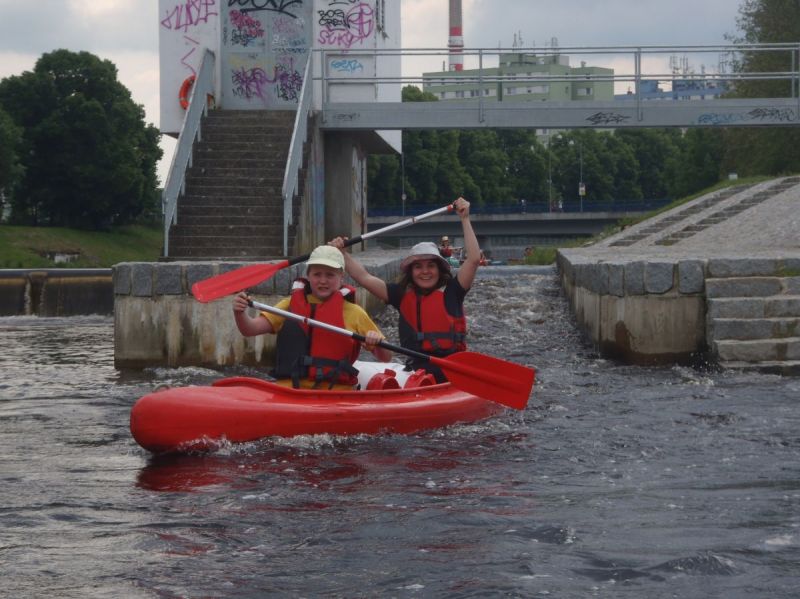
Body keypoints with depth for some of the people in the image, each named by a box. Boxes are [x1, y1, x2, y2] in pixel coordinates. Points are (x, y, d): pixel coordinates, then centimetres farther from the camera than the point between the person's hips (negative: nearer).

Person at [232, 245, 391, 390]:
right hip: (288, 388, 1)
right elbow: (250, 329, 7)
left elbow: (386, 358, 14)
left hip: (335, 392, -1)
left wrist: (377, 344, -9)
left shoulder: (353, 312, 13)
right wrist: (240, 313, -15)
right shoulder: (291, 304, 16)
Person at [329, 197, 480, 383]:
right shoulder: (403, 294, 12)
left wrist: (465, 219, -4)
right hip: (416, 366, 2)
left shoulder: (450, 292, 5)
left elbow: (474, 258, -4)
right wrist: (342, 254, 1)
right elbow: (364, 277, 10)